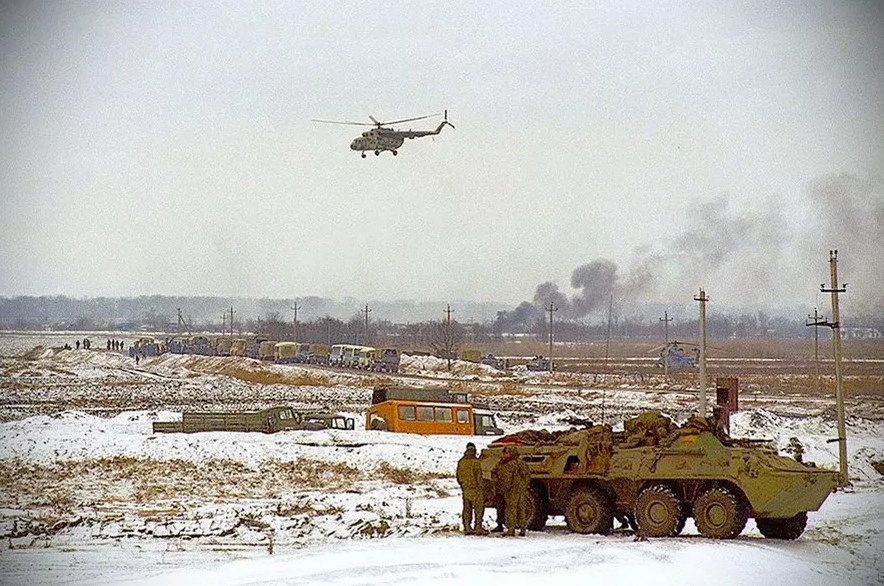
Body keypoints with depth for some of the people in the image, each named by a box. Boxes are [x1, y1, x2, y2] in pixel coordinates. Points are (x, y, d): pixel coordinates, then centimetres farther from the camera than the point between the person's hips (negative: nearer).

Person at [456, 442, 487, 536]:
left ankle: (467, 528, 12)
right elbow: (479, 476, -14)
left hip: (465, 489, 6)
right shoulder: (475, 462, -14)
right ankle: (478, 528, -4)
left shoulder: (461, 462, 5)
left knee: (467, 508, 11)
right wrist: (481, 487, -8)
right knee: (478, 508, 0)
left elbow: (459, 476, 12)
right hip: (475, 488, -6)